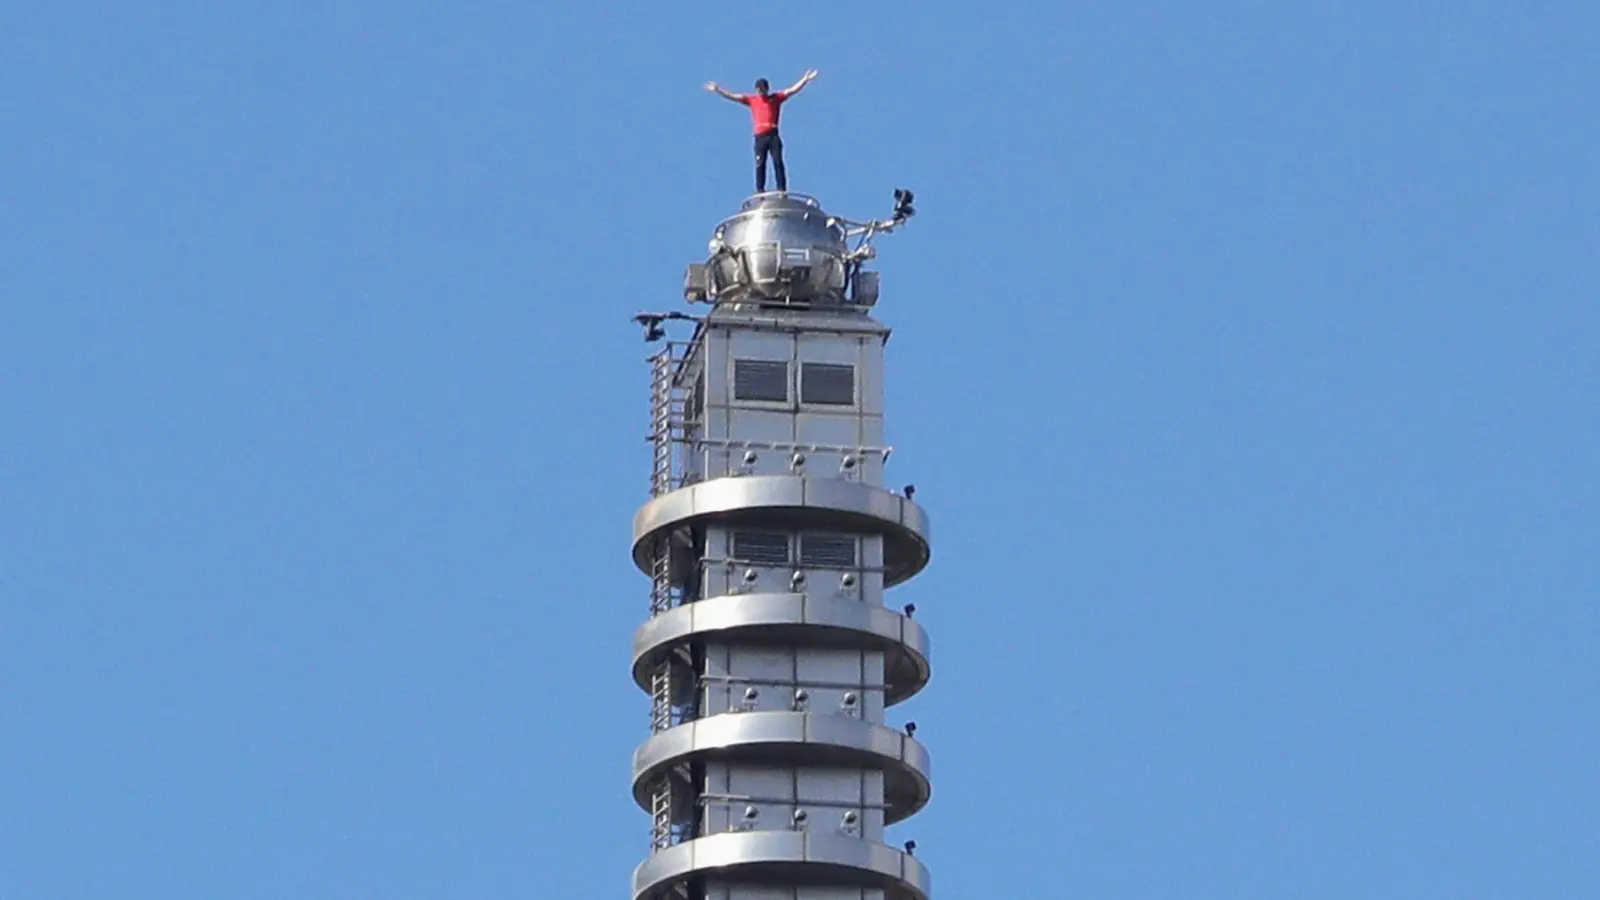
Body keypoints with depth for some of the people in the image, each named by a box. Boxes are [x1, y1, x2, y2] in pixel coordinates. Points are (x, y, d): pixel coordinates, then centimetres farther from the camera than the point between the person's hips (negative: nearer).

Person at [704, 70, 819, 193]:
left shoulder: (776, 98, 12)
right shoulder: (751, 100, 16)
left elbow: (793, 90, 9)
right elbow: (732, 96, 16)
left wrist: (805, 79, 1)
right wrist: (717, 90, 13)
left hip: (773, 135, -1)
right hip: (760, 136, 1)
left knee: (778, 162, -7)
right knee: (760, 164, -4)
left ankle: (782, 190, -11)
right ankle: (760, 191, -6)